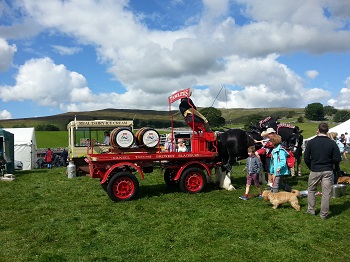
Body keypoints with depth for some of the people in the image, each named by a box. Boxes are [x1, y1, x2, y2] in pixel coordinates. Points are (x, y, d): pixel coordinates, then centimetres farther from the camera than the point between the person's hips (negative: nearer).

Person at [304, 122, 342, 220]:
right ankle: (324, 214, 13)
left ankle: (311, 210, 22)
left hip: (314, 170, 0)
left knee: (311, 190, 18)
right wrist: (329, 163, 12)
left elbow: (306, 158, -5)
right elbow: (338, 159, -6)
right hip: (327, 171, 0)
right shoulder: (332, 143, -8)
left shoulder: (311, 142, -7)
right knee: (326, 193, 7)